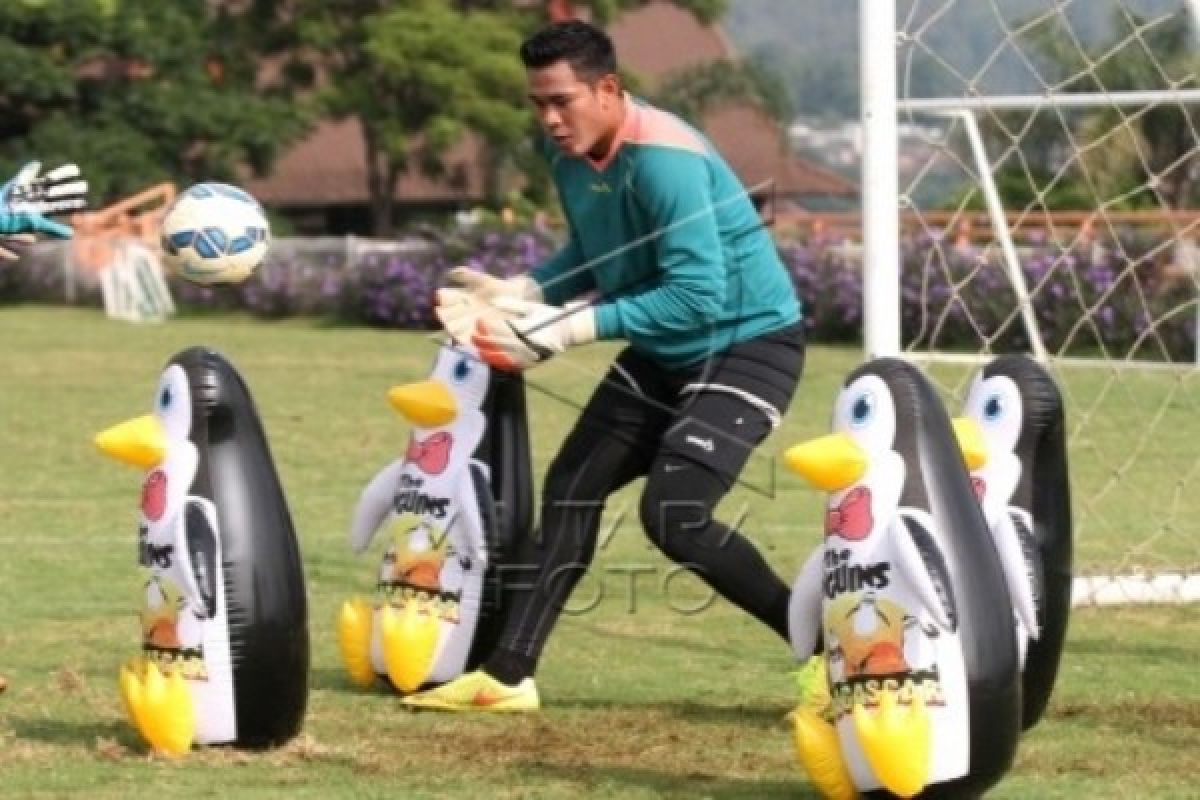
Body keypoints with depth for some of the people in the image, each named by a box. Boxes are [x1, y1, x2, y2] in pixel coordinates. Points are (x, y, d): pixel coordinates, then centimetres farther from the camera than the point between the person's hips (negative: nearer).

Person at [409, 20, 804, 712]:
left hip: (751, 342, -9)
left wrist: (573, 328, -31)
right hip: (664, 350, 9)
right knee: (572, 489, 8)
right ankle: (508, 676, 14)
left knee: (673, 515, -19)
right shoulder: (569, 152, -2)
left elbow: (698, 295, -32)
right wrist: (515, 295, -4)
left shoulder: (662, 159, -29)